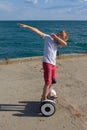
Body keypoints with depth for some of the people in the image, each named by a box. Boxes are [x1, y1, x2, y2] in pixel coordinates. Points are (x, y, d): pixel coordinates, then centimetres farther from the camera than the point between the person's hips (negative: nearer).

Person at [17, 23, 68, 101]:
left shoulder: (57, 43, 10)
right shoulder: (48, 37, -4)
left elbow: (64, 44, -10)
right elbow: (37, 31, -11)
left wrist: (55, 36, -16)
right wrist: (26, 26, -19)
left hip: (53, 64, 7)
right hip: (47, 63, -7)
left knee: (52, 81, 22)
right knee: (48, 82, -5)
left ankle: (49, 94, 44)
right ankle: (44, 98, 12)